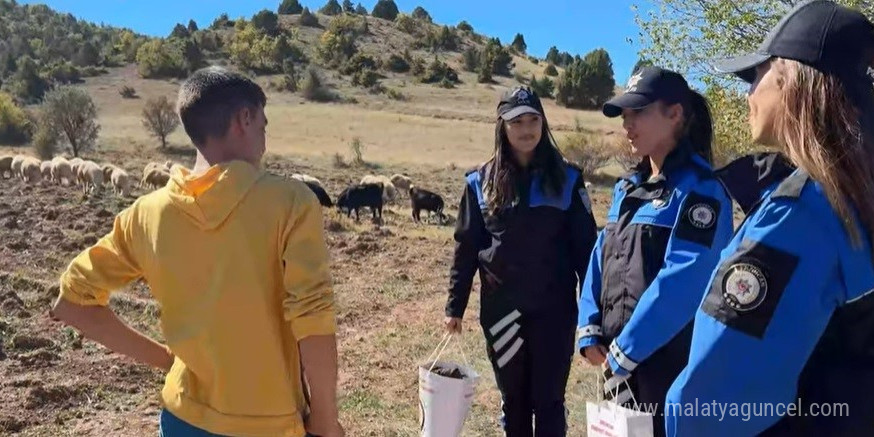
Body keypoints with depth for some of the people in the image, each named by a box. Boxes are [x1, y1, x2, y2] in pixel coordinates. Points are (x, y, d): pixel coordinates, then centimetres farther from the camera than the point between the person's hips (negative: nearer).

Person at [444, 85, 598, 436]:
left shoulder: (567, 179, -1)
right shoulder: (481, 182, 1)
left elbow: (585, 245, 0)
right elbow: (466, 248, 4)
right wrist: (455, 305, 4)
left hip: (554, 309, -1)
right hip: (501, 309, 1)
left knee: (548, 400, 7)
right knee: (513, 400, 14)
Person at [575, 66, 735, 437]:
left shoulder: (699, 189, -13)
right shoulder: (627, 187, 11)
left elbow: (684, 281, -22)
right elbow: (601, 259, 10)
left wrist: (625, 350, -19)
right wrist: (590, 330, -2)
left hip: (670, 367, -7)